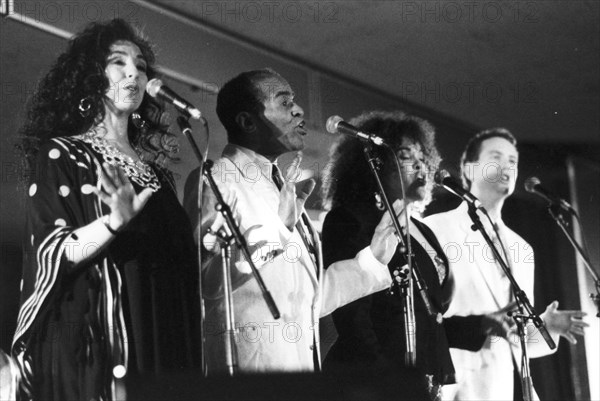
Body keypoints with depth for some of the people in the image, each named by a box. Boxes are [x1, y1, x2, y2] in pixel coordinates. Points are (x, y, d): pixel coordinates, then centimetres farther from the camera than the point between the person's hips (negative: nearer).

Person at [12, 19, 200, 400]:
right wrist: (114, 222, -26)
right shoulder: (61, 155, 0)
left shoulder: (155, 167, 16)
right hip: (91, 339, -5)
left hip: (162, 343, 5)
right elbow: (50, 254, -12)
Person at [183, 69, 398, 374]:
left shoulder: (283, 187, 19)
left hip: (302, 360, 8)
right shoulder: (215, 179, -6)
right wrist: (277, 227, -26)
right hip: (252, 361, -8)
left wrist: (374, 256, 23)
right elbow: (206, 280, -20)